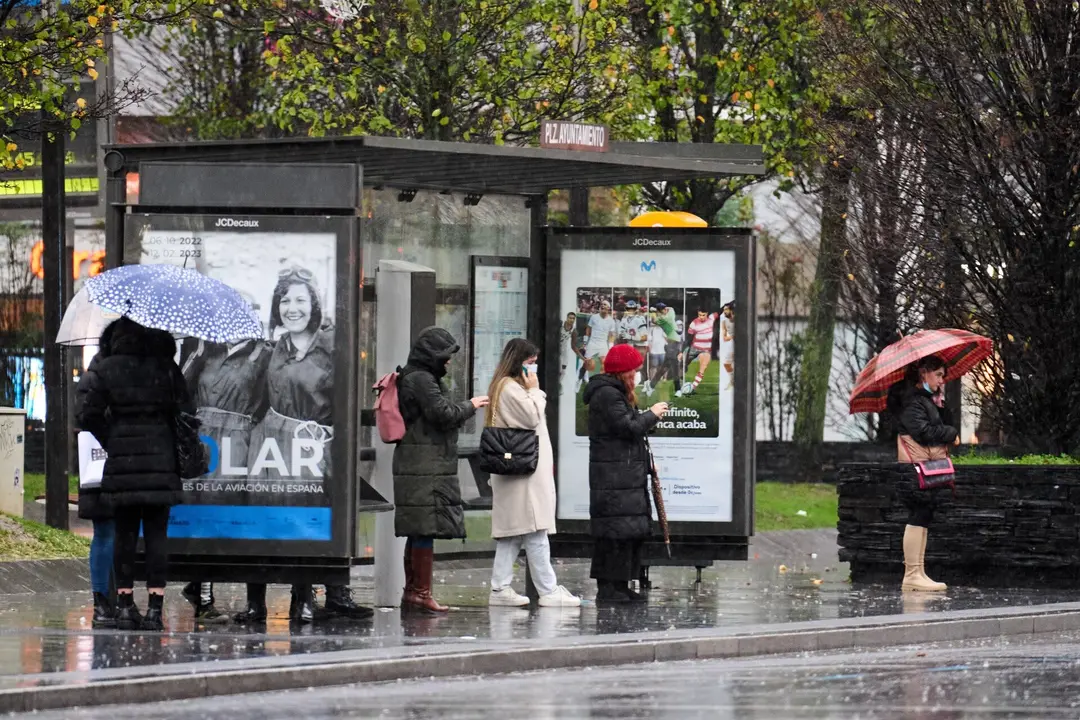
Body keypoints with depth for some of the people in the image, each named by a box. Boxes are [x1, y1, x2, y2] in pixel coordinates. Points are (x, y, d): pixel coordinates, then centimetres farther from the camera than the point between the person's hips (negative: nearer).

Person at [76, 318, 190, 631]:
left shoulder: (105, 370, -2)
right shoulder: (167, 369, -3)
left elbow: (88, 414, -5)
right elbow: (185, 412, -4)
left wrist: (111, 442, 6)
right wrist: (184, 456, 9)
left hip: (121, 463, 1)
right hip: (160, 461, -1)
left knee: (125, 535, 9)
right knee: (156, 535, 3)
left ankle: (125, 606, 9)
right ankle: (155, 608, -2)